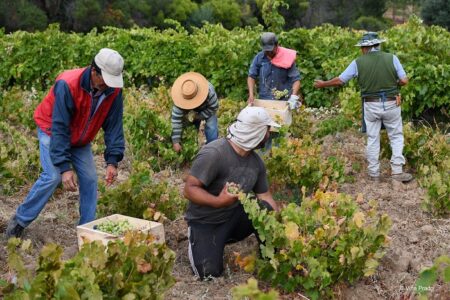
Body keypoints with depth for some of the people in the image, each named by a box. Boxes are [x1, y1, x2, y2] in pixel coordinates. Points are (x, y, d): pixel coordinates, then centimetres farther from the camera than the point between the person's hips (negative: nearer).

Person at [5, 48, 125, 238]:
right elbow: (59, 128, -32)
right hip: (52, 131, -5)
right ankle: (19, 221, -1)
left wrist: (112, 161, -20)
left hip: (80, 139, 5)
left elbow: (113, 126, -11)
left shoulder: (114, 90, -19)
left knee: (89, 178, -6)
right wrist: (65, 167, -34)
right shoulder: (67, 85, -34)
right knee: (52, 176, -18)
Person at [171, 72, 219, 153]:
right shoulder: (180, 97, -38)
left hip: (208, 109, -2)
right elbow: (176, 119, -36)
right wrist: (176, 141, -36)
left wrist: (197, 116, -33)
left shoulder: (209, 92, -45)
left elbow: (213, 108, -27)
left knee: (211, 128, -14)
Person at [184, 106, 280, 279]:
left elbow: (265, 196, 4)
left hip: (234, 216, 5)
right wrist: (218, 201, -41)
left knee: (267, 210, -24)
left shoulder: (256, 161, -4)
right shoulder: (213, 154, -26)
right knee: (209, 272, -23)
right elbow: (190, 190, -25)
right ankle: (196, 240, 10)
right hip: (205, 222, -5)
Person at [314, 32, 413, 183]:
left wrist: (323, 84, 19)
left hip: (371, 106, 1)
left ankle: (374, 173, 17)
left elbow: (339, 80, 2)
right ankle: (397, 170, 6)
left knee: (372, 139, 12)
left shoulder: (358, 62, -5)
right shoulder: (391, 58, -6)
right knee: (396, 137, 12)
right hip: (391, 104, 0)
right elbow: (404, 80, -5)